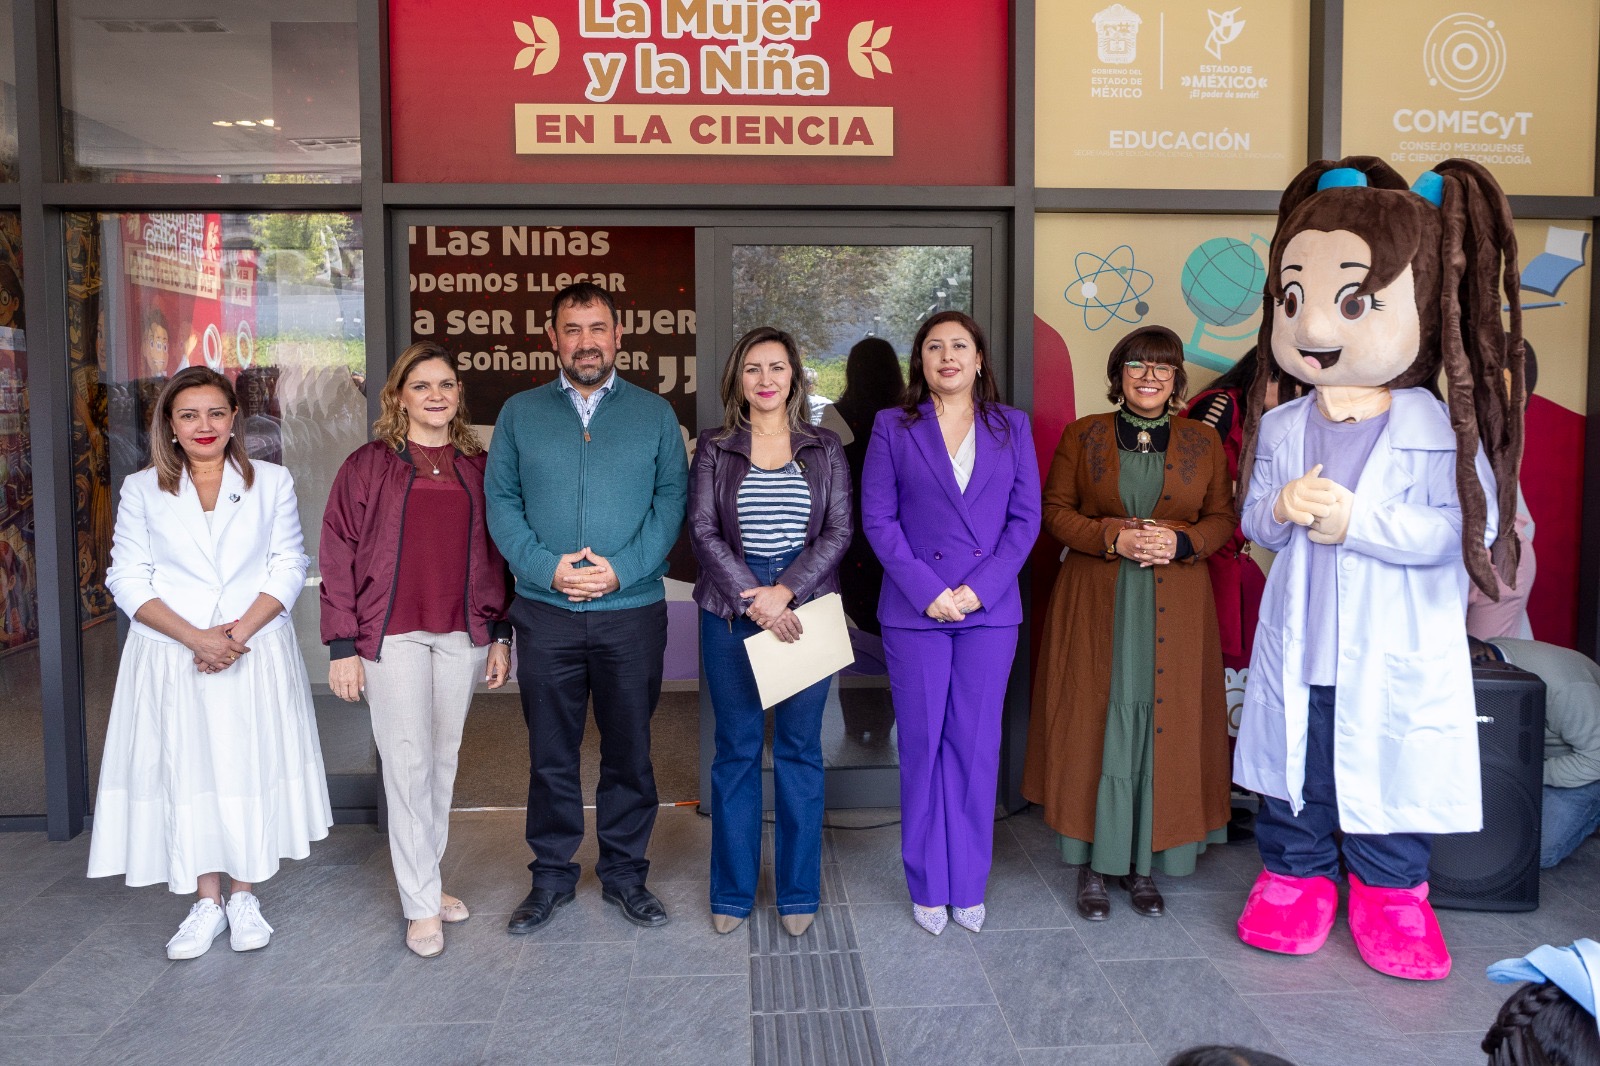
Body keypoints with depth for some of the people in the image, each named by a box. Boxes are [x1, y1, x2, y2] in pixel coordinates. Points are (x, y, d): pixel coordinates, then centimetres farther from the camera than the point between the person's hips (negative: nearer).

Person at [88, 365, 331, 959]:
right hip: (172, 657, 0)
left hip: (256, 654, 0)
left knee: (251, 769, 4)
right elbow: (128, 580, 0)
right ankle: (206, 903, 17)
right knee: (185, 772, 3)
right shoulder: (141, 490, 5)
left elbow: (288, 569, 1)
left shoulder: (271, 482, 5)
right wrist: (197, 638, -14)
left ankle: (244, 897, 18)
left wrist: (239, 631, -13)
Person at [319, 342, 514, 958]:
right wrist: (342, 645, -6)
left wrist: (500, 635, 9)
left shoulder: (477, 466, 10)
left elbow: (494, 554, 12)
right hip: (393, 635, -3)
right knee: (407, 763, -2)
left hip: (462, 635, 3)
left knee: (443, 760, 10)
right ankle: (421, 905, 8)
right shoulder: (367, 466, 1)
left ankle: (423, 878, 26)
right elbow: (338, 558, -1)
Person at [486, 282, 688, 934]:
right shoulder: (519, 413, 8)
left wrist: (620, 570, -14)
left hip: (633, 611, 0)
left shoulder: (655, 414, 6)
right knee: (550, 752, 9)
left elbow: (672, 500, -1)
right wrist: (547, 567, -13)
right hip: (545, 612, 1)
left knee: (629, 751, 9)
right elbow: (500, 501, 2)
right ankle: (551, 875, 24)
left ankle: (625, 873, 25)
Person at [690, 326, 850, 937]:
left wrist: (786, 591, -12)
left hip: (805, 607, 0)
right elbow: (703, 532, -2)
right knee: (736, 749, 6)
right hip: (731, 610, 0)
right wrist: (754, 600, -12)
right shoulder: (715, 449, 6)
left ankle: (799, 892, 18)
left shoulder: (824, 450, 8)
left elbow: (838, 531, 0)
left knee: (800, 750, 5)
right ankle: (732, 891, 19)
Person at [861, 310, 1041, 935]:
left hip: (990, 610, 1)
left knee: (977, 748, 6)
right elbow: (877, 518, -1)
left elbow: (1026, 517, 3)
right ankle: (928, 887, 19)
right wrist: (927, 591, -11)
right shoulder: (893, 427, 5)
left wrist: (978, 589, -9)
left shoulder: (1011, 427, 8)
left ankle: (968, 886, 20)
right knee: (921, 747, 5)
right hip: (914, 611, -1)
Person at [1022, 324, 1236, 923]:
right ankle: (1093, 865, 11)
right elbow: (1054, 511, 3)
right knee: (1096, 724, -1)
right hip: (1096, 607, -1)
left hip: (1175, 610, 1)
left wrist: (1179, 542, -11)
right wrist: (1113, 538, -13)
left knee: (1161, 726, 2)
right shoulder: (1082, 436, 6)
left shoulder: (1204, 443, 9)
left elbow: (1222, 519, 9)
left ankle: (1142, 864, 15)